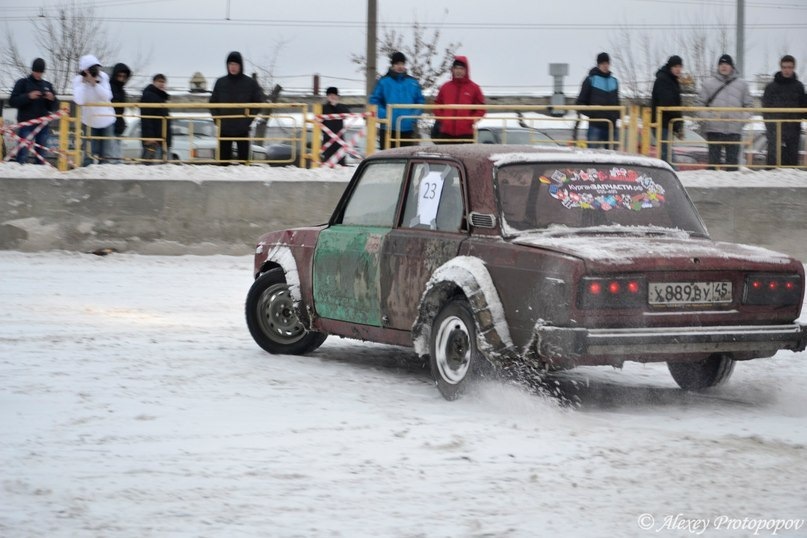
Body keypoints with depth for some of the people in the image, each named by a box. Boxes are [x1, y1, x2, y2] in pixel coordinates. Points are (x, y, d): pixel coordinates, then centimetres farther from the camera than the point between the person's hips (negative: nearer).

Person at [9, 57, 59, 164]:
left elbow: (54, 107, 16)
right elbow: (12, 101, -3)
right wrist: (28, 96, -16)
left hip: (43, 125, 4)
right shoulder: (23, 83, 5)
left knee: (42, 155, 5)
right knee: (23, 153, -10)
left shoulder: (47, 85, 15)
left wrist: (52, 99, -6)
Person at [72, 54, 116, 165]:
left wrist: (94, 83, -28)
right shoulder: (78, 80, -14)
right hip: (89, 121, -1)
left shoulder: (103, 77, -11)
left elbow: (107, 96, -20)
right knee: (90, 153, -4)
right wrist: (83, 82, -26)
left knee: (106, 155, 4)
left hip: (106, 119, 1)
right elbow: (79, 101, -27)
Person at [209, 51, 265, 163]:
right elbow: (213, 102, 13)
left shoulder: (250, 83, 1)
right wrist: (217, 116, -3)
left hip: (242, 129, -2)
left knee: (243, 158, -1)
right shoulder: (220, 83, 6)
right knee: (224, 158, 1)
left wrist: (250, 117, -7)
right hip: (224, 129, 2)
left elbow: (259, 102, 5)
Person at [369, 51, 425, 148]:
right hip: (388, 129, -2)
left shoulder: (413, 82, 7)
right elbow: (374, 101, -1)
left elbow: (420, 101, 12)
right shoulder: (383, 82, -1)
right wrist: (384, 115, -14)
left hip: (408, 129, 2)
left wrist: (415, 115, -3)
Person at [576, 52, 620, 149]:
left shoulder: (614, 81, 16)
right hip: (595, 125, -5)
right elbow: (581, 102, 1)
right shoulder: (591, 80, 1)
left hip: (611, 125, 5)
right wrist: (590, 112, -14)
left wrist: (617, 115, 8)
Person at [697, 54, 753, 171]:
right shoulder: (708, 83, 6)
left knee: (733, 159, 1)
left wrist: (742, 117, -4)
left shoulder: (741, 84, 10)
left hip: (734, 129, 1)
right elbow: (701, 103, 7)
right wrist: (708, 116, -7)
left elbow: (748, 104, 13)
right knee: (714, 158, 0)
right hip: (714, 128, -1)